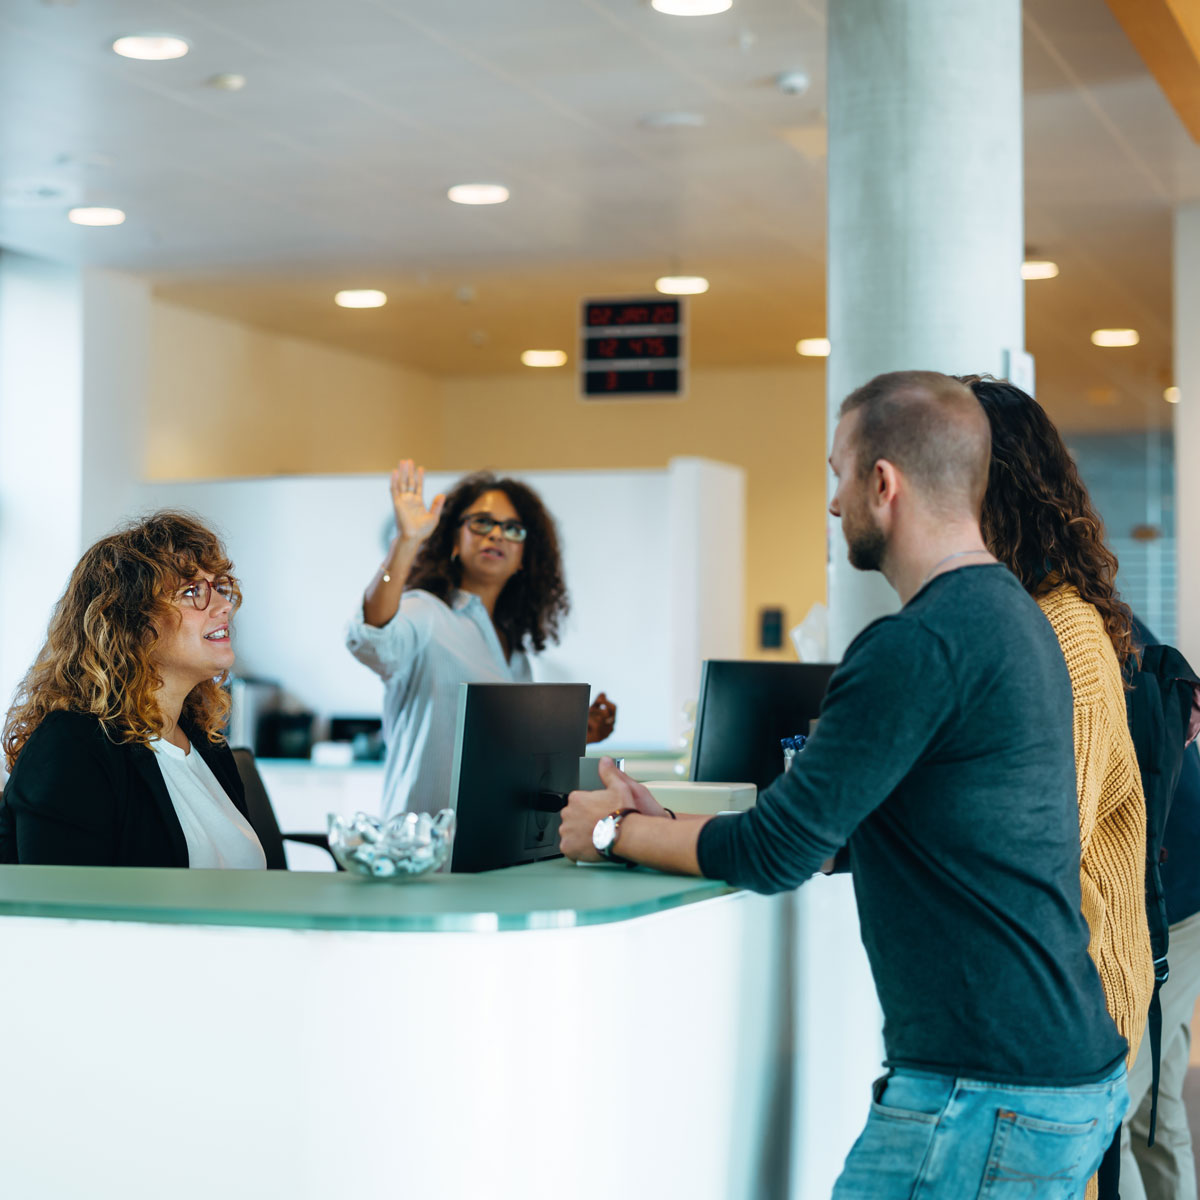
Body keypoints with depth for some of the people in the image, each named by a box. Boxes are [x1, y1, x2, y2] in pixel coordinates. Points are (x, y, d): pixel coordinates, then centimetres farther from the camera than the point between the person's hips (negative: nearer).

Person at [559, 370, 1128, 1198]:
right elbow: (843, 832, 19)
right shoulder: (1014, 615, 14)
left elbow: (778, 855, -14)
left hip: (988, 1095, -10)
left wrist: (616, 832, 2)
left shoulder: (919, 646, -19)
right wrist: (667, 824, 16)